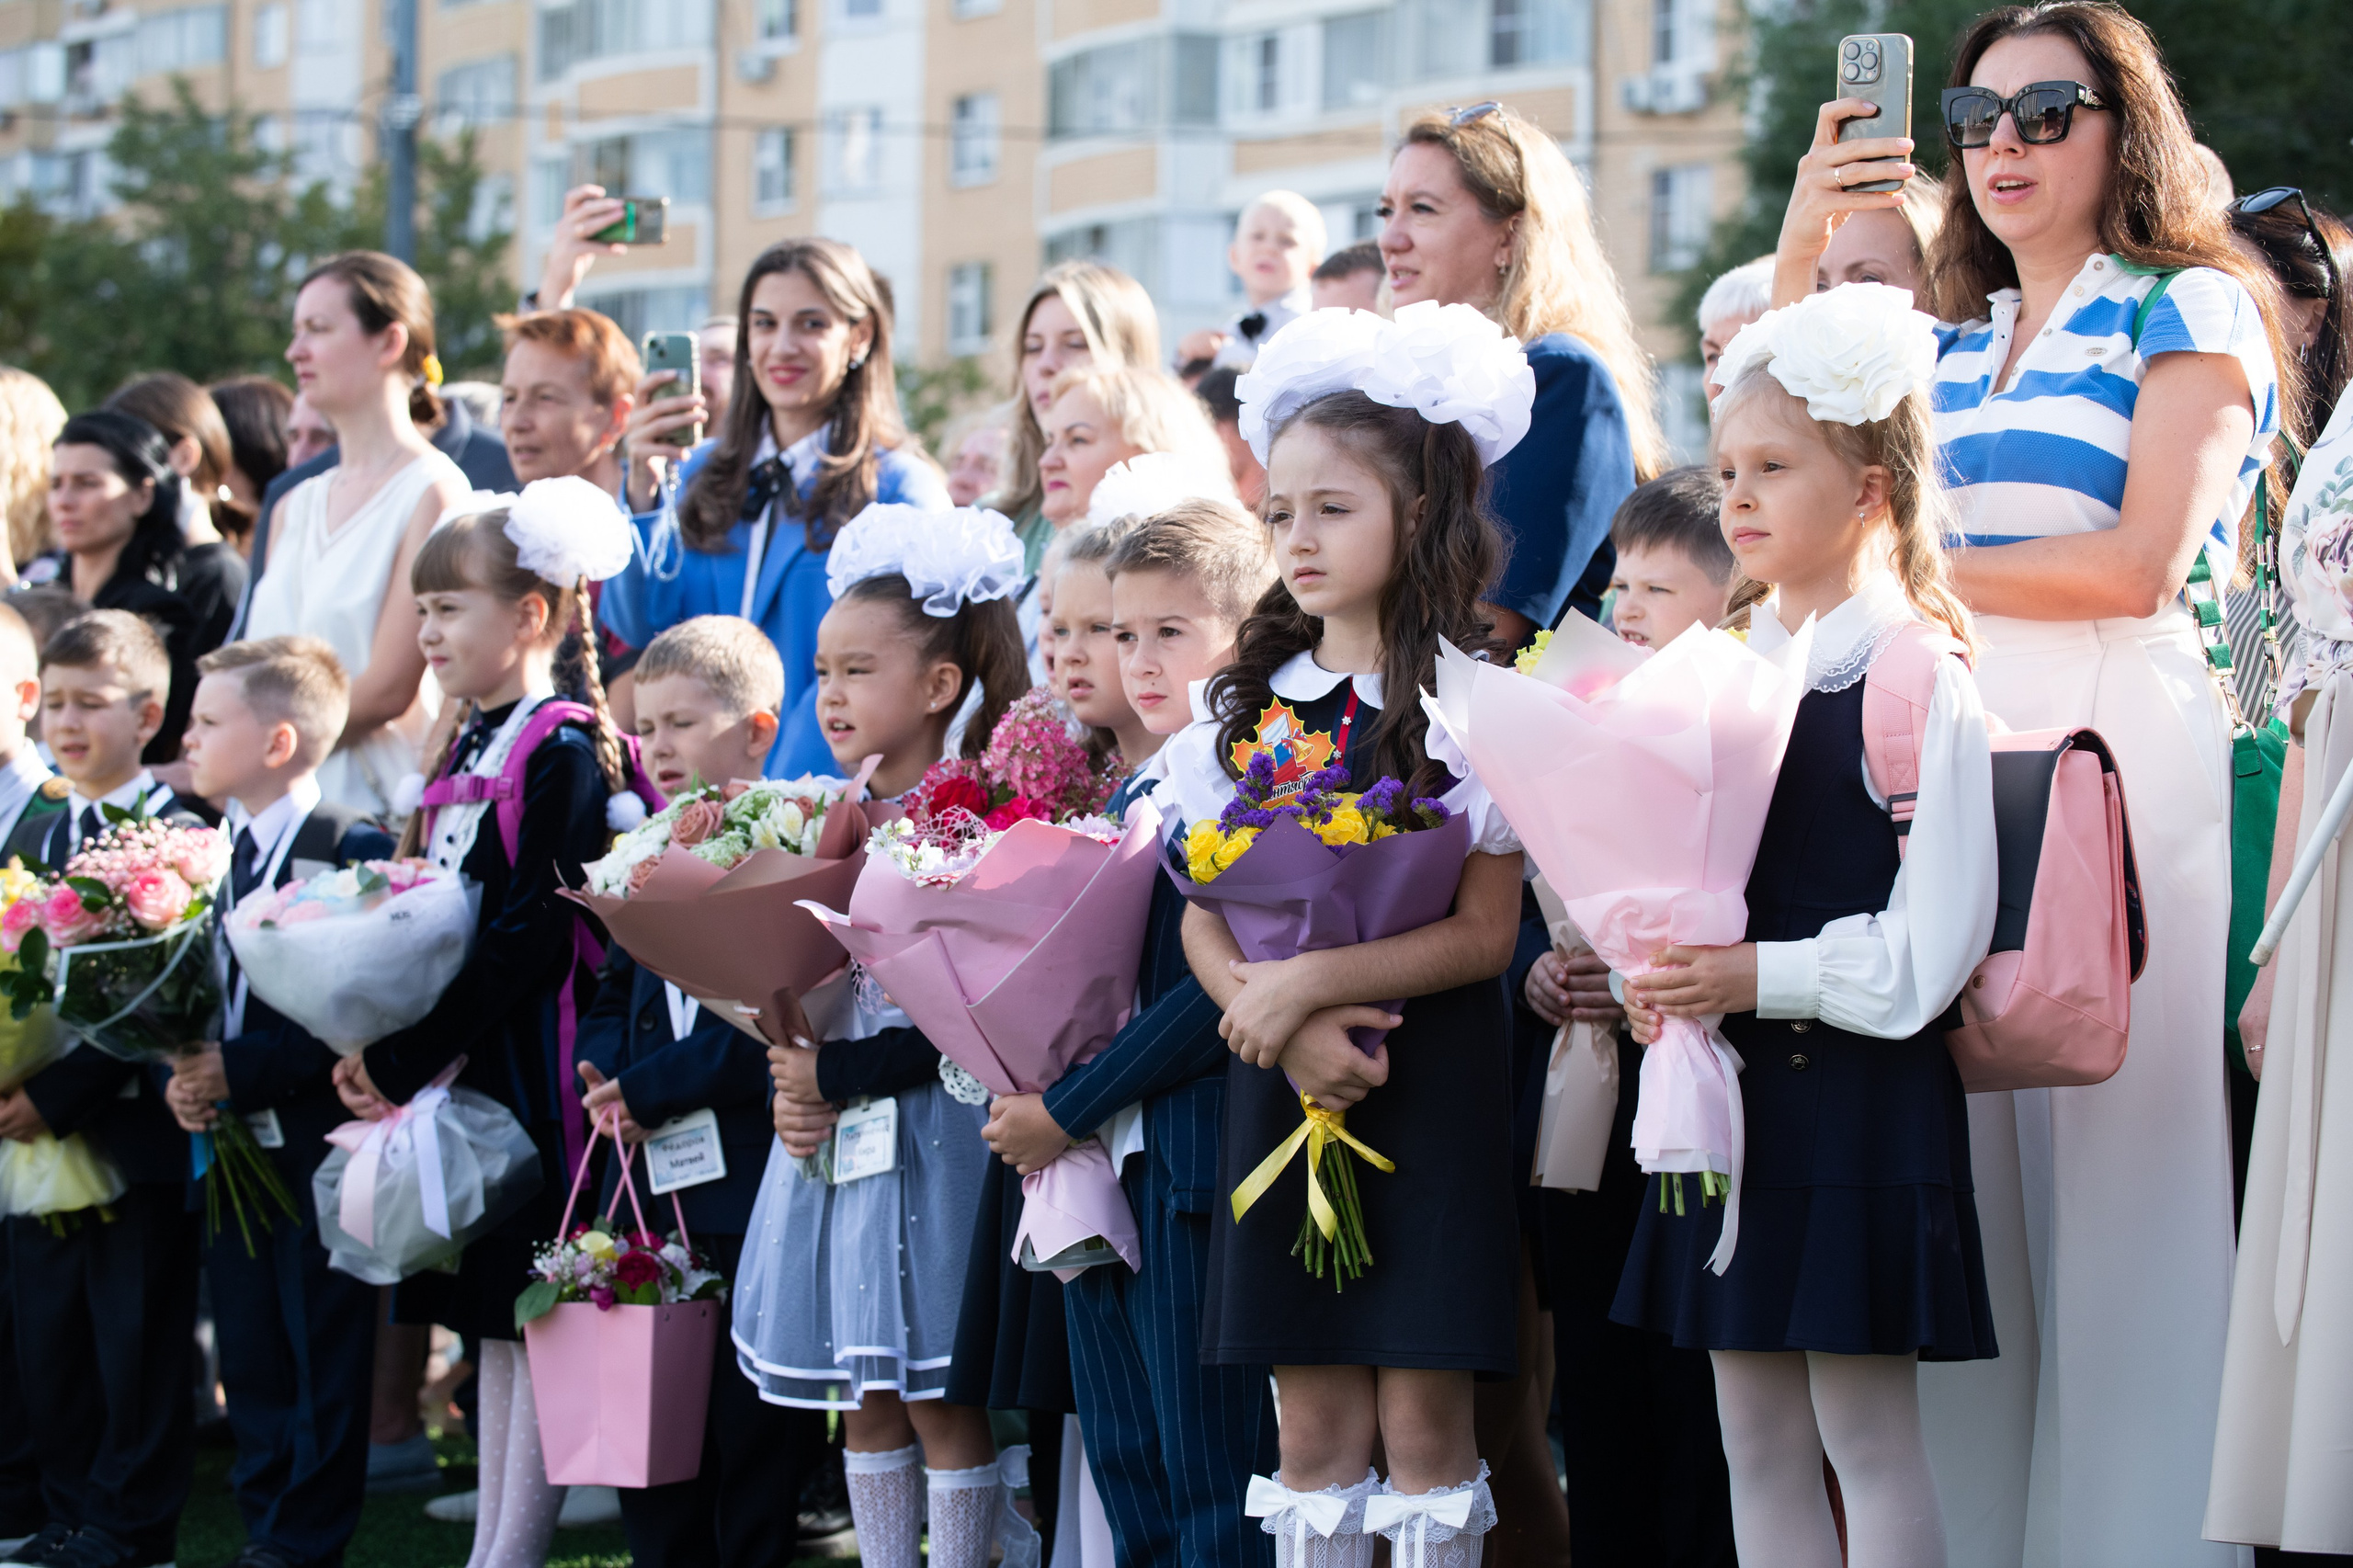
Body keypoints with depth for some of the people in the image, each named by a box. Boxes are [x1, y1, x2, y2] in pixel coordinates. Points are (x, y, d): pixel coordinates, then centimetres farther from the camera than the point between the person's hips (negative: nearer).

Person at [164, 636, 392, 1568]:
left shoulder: (352, 852, -13)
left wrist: (245, 1072, -22)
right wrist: (180, 1075, -5)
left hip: (315, 1144, -7)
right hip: (230, 1142, 8)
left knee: (322, 1357, 1)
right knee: (248, 1348, 12)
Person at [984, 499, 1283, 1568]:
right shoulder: (1133, 794, 17)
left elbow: (1220, 988, -18)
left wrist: (1069, 1110, -14)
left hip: (1196, 1167, -9)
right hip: (1098, 1165, 9)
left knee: (1210, 1479, -6)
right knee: (1128, 1478, 11)